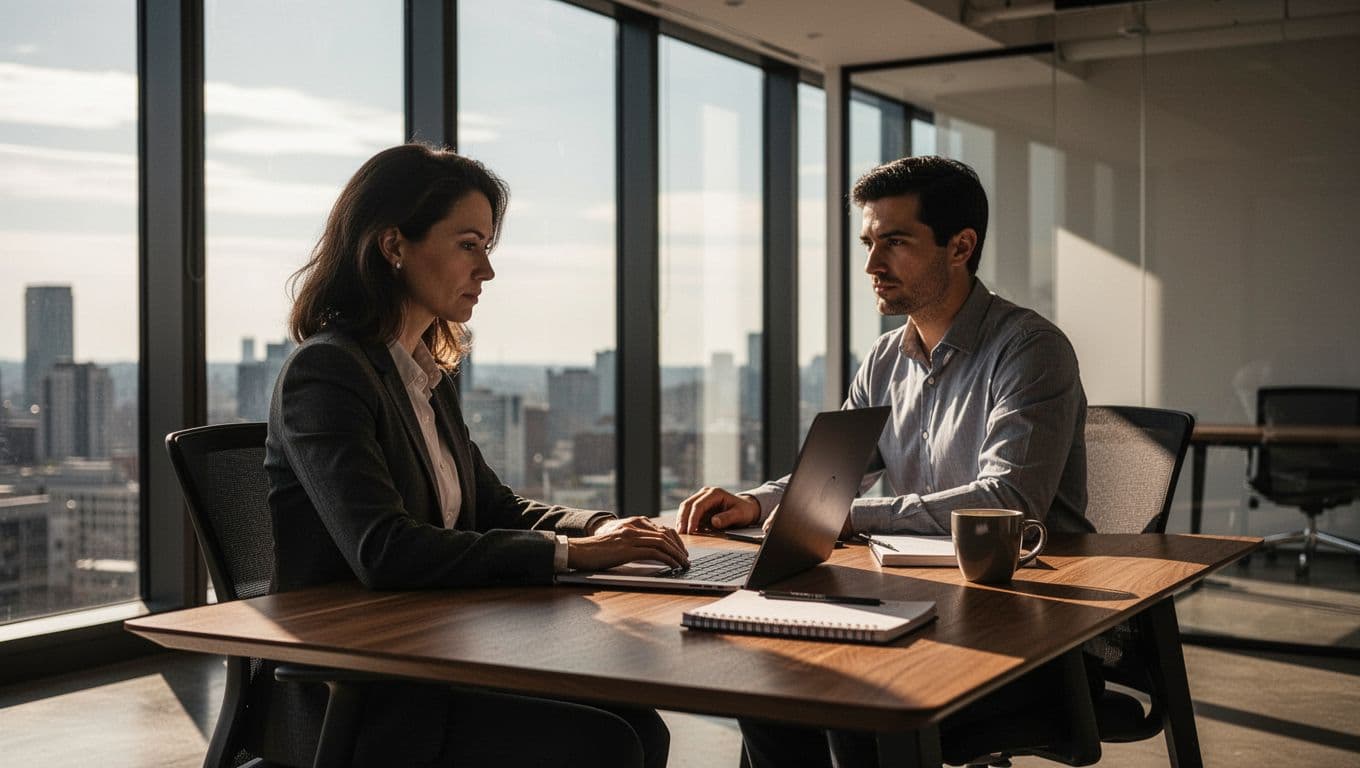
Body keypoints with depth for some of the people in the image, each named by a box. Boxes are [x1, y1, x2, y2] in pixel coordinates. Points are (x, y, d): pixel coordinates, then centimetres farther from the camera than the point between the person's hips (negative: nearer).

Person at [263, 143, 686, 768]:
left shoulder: (427, 375, 13)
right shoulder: (325, 373, -15)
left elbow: (494, 507, 19)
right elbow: (384, 552, -27)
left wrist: (600, 528, -2)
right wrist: (570, 552, -25)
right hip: (348, 700, -8)